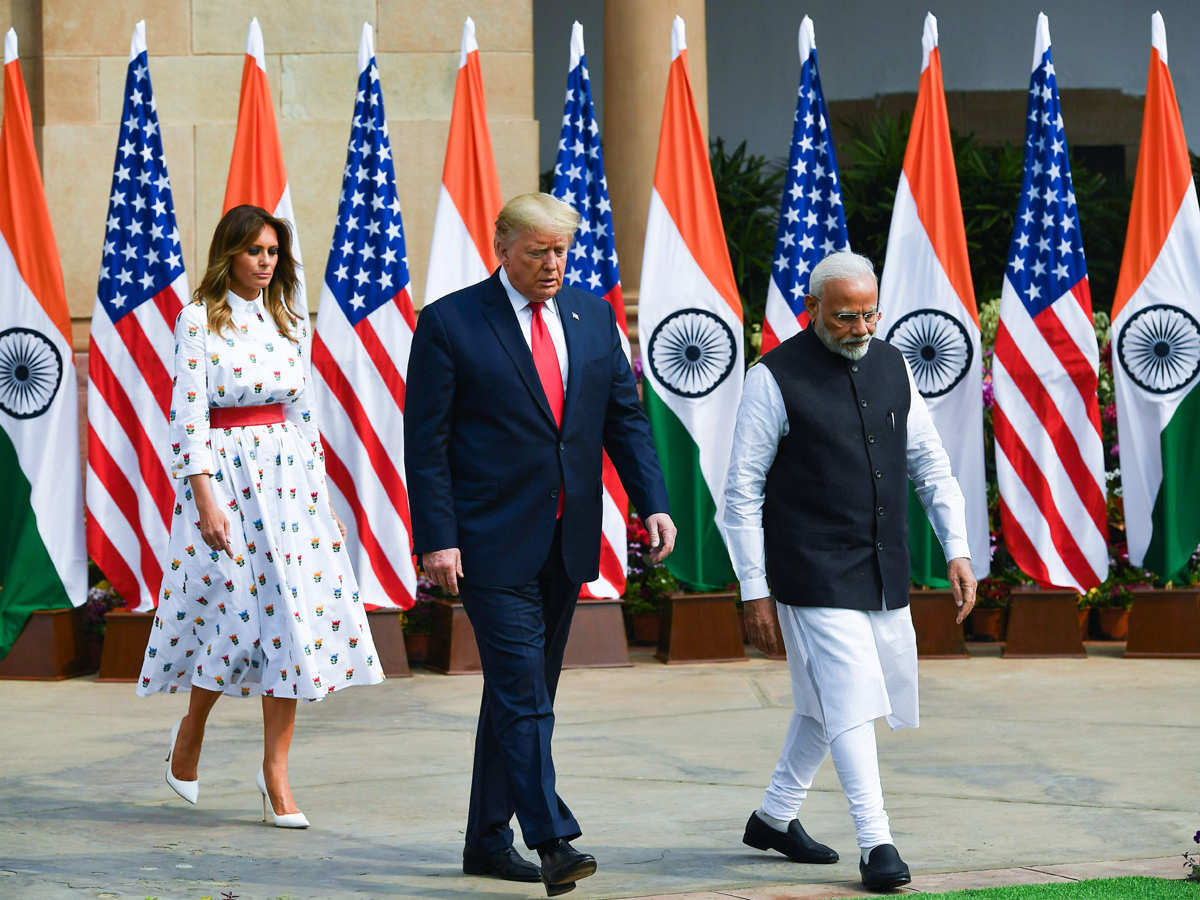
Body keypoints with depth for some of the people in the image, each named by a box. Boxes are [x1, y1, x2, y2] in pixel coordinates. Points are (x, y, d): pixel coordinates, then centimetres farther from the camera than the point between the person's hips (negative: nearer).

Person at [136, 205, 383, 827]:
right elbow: (188, 412, -11)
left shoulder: (287, 321, 12)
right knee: (236, 609, -6)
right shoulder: (199, 320, -5)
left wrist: (323, 494, 12)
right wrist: (205, 501, -19)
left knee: (296, 609, -3)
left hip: (287, 471, 5)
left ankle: (276, 769, 2)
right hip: (222, 472, -5)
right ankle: (191, 731, 22)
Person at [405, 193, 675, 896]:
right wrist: (437, 539, -14)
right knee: (522, 693, -12)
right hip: (493, 542, -5)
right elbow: (426, 442, -7)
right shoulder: (450, 324, -5)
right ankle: (552, 840, -16)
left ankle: (489, 839, 20)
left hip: (566, 544, 5)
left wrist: (653, 502, -3)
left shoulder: (594, 317, 10)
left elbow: (626, 417, 11)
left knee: (521, 694, 11)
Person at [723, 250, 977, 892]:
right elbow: (742, 491, -6)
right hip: (816, 575, -6)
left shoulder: (892, 366, 8)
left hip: (886, 574, 6)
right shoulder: (775, 379, -9)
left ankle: (776, 817, 30)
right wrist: (755, 591, -8)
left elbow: (930, 464, 15)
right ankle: (876, 844, -8)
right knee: (850, 701, -11)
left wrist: (956, 549, 5)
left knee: (827, 702, 15)